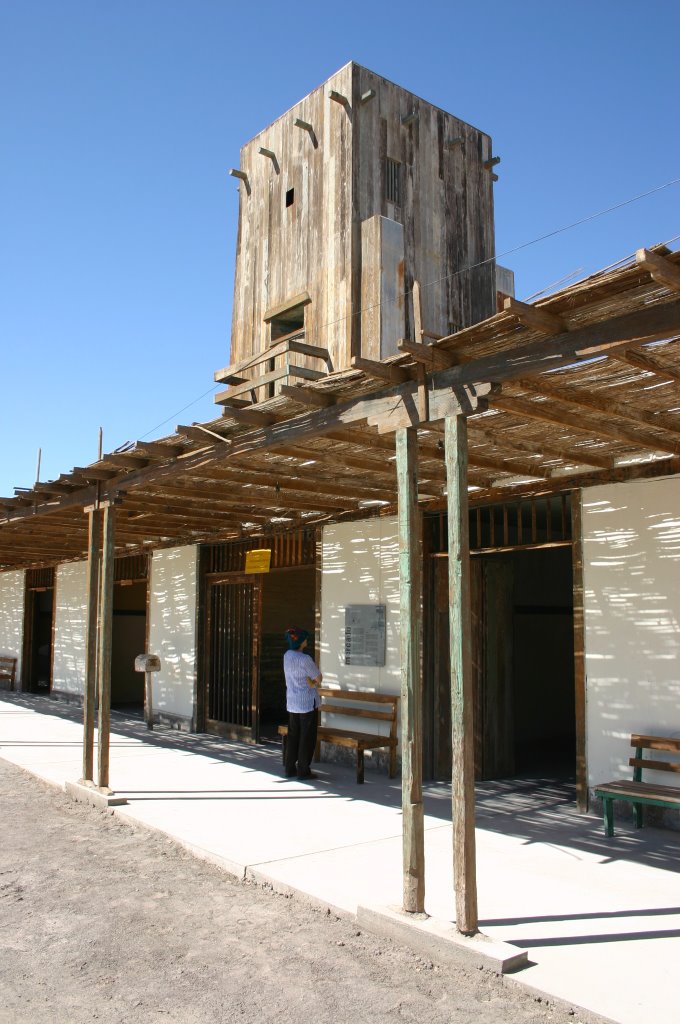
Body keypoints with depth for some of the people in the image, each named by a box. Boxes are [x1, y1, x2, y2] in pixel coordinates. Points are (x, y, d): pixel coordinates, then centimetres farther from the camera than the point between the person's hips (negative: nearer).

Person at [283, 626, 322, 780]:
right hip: (307, 703, -7)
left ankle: (290, 767, 19)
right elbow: (318, 679, -12)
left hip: (292, 702, 7)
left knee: (293, 736, 14)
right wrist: (316, 667, 4)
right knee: (307, 737, 2)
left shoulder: (287, 656, 3)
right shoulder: (304, 659, -21)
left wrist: (310, 682, -5)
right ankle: (303, 770, 6)